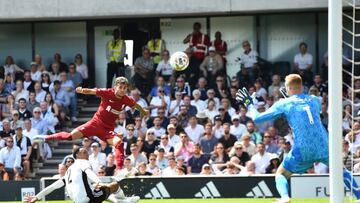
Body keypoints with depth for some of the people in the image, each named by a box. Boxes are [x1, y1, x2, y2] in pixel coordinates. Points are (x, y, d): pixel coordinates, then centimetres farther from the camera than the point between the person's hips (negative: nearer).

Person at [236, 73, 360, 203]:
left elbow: (257, 118, 8)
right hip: (324, 146, 3)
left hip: (302, 150, -3)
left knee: (281, 174, 14)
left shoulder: (283, 104, 5)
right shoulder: (315, 100, 14)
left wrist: (249, 104, 26)